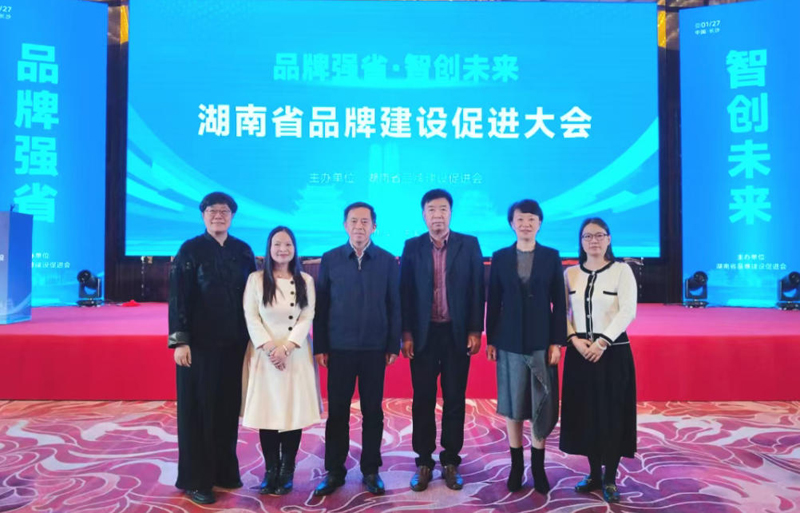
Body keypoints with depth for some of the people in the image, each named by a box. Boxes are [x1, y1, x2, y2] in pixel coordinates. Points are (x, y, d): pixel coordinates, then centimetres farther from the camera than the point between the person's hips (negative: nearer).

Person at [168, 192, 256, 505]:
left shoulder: (243, 251, 7)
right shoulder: (190, 250, -3)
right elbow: (178, 298, -7)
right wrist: (180, 340, -14)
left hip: (235, 343, 4)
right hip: (200, 342, -3)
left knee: (228, 408, 11)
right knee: (199, 409, 4)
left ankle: (225, 470, 26)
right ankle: (195, 479, 15)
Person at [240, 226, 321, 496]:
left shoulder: (305, 281, 6)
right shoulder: (256, 279, 4)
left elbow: (307, 318, 0)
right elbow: (251, 317, -2)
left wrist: (286, 348, -12)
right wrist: (269, 347, -13)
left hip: (296, 354, 1)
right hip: (264, 353, 0)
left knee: (294, 412, 1)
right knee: (266, 412, 1)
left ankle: (287, 471, 13)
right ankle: (270, 470, 14)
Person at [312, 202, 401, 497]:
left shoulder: (388, 261, 1)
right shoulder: (330, 259, 2)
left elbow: (394, 305, 2)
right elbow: (320, 306, 2)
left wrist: (394, 345, -2)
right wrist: (320, 346, -1)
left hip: (375, 349, 0)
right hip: (339, 348, 0)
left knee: (372, 411, 8)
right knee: (337, 411, 8)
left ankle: (371, 470, 23)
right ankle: (334, 471, 21)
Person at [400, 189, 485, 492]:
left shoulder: (469, 245, 1)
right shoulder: (412, 247, 3)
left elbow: (478, 290, 0)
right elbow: (405, 292, 2)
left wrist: (475, 331, -5)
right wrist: (406, 333, -3)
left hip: (457, 333, 0)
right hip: (424, 333, 1)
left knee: (455, 400, 7)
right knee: (423, 400, 7)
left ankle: (451, 461, 20)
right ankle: (424, 462, 19)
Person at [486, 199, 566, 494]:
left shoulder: (551, 257, 2)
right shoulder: (500, 257, 4)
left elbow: (559, 303, 1)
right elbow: (493, 302, 4)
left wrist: (557, 341, -5)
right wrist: (490, 340, 2)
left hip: (542, 341, 0)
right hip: (510, 341, 1)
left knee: (541, 406, 5)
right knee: (513, 406, 7)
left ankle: (538, 466, 20)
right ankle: (516, 465, 21)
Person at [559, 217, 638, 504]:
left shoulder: (622, 270, -3)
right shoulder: (570, 274, 6)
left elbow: (628, 312, -11)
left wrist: (602, 341, -18)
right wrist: (575, 340, -10)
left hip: (613, 351, -3)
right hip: (579, 352, 3)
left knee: (612, 414, 3)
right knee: (585, 413, 8)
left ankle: (610, 479, 16)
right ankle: (594, 473, 23)